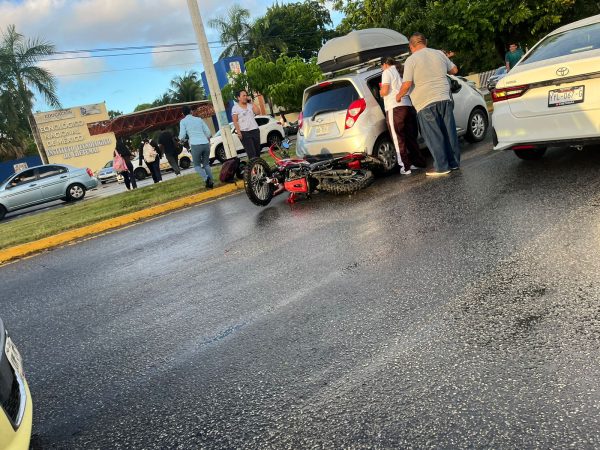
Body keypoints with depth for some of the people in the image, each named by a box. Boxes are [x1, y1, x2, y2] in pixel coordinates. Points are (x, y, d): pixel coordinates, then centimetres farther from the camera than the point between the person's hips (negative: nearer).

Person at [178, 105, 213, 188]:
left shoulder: (183, 121, 7)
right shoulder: (199, 119, 17)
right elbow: (208, 132, 15)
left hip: (195, 145, -3)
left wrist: (180, 139, 23)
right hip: (206, 144, 4)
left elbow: (182, 136, 1)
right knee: (206, 164, 19)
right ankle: (210, 182, 8)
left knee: (197, 165, 12)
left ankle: (206, 178, -13)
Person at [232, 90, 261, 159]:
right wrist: (238, 132, -15)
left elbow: (257, 112, -1)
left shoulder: (250, 105, 13)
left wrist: (251, 102, 0)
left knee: (258, 151, 6)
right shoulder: (235, 108, 0)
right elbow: (235, 121, -5)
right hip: (244, 132, -5)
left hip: (255, 130, 5)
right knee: (251, 153, -11)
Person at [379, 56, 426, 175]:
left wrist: (380, 92, 11)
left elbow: (385, 91, -10)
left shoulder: (387, 72, 0)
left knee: (399, 139, -2)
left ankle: (406, 166, -3)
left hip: (394, 107, -6)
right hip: (408, 106, 6)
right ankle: (419, 162, 17)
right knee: (411, 137, 15)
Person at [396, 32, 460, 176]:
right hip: (444, 99, 5)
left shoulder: (411, 60, -6)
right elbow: (454, 70, 20)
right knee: (449, 132, 11)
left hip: (425, 103, -5)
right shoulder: (439, 54, 10)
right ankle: (454, 162, 19)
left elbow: (407, 84, -14)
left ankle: (442, 167, 1)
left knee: (434, 136, -1)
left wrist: (399, 95, 4)